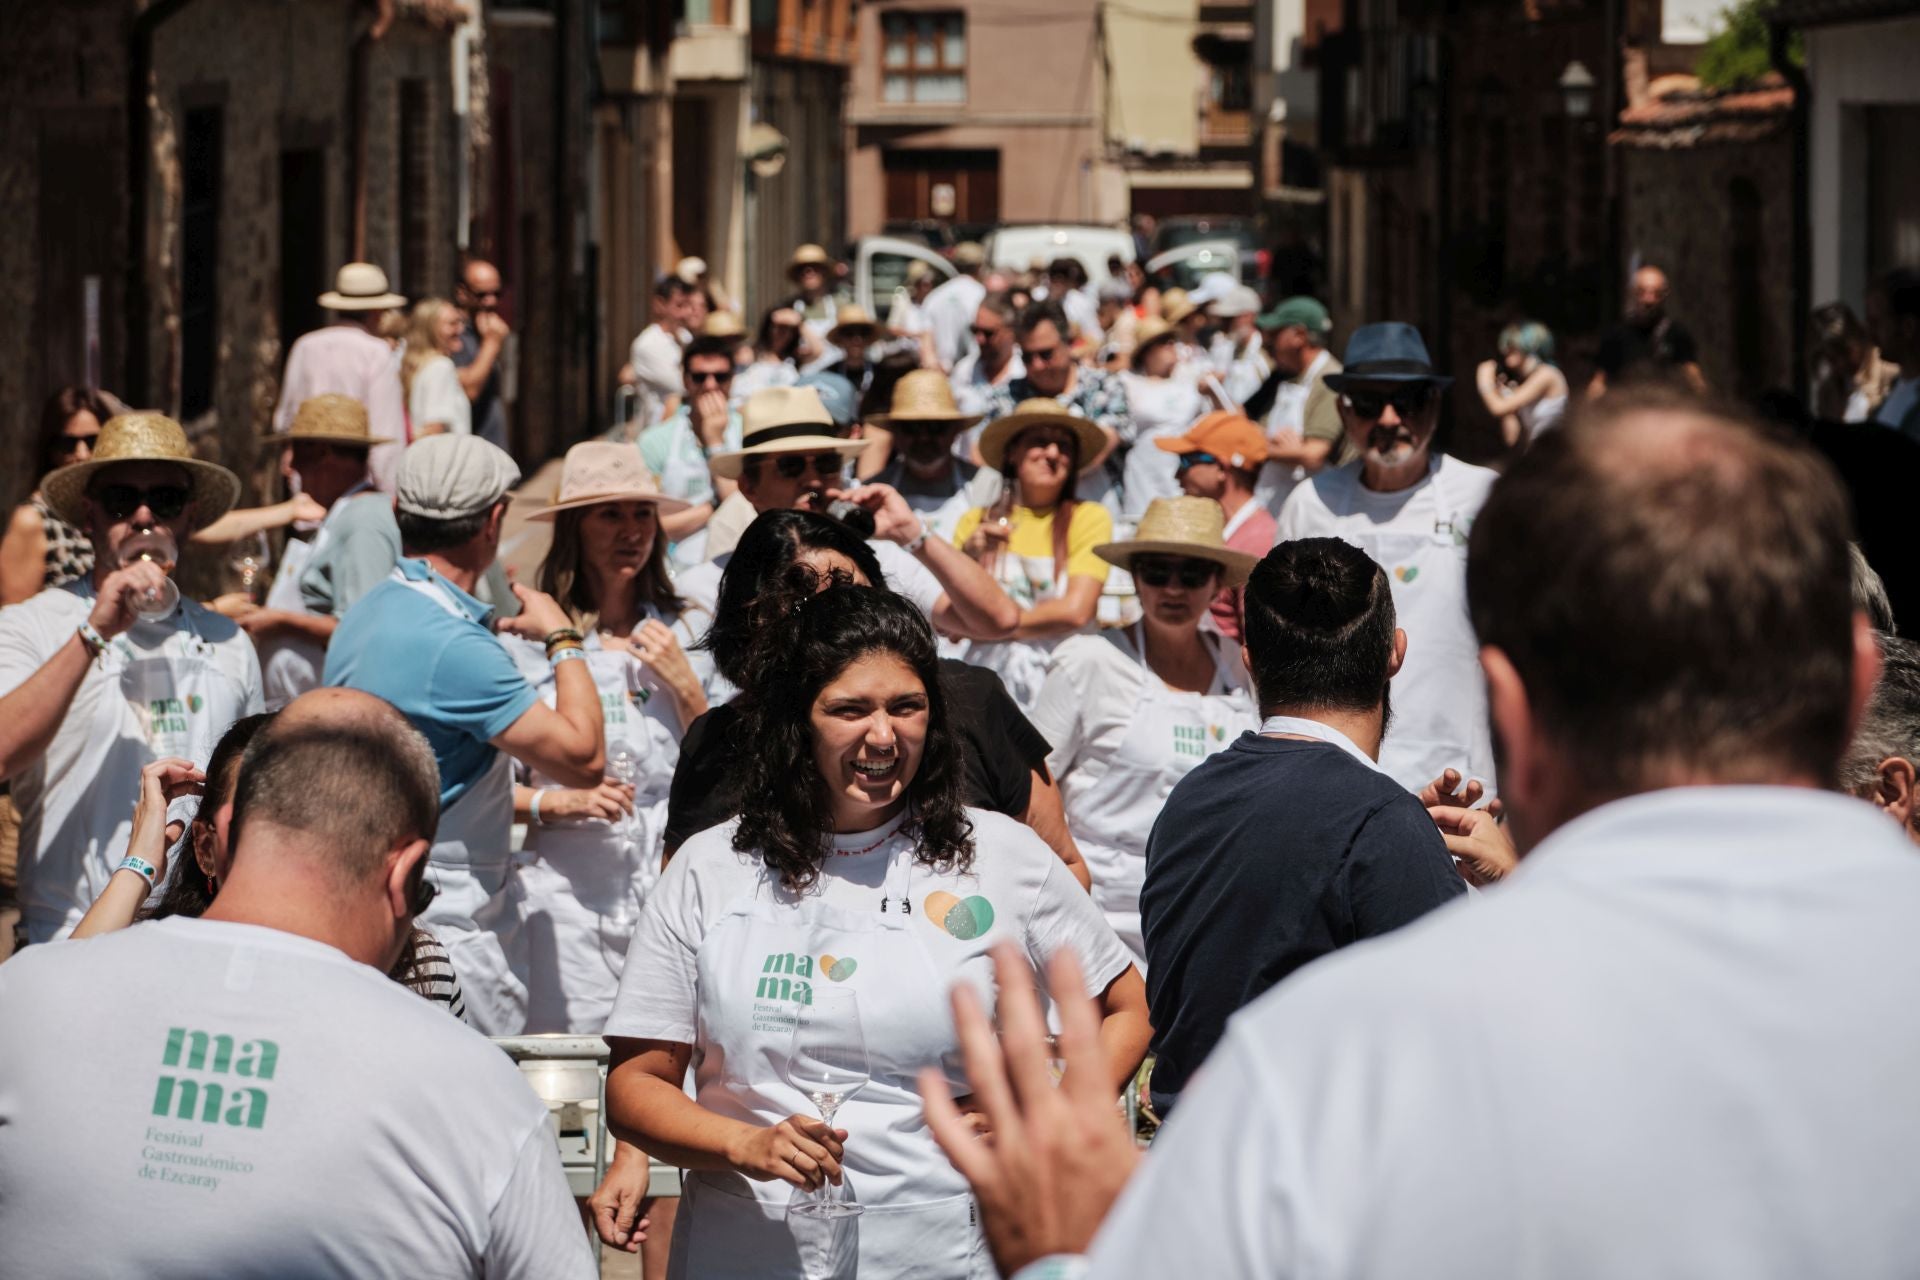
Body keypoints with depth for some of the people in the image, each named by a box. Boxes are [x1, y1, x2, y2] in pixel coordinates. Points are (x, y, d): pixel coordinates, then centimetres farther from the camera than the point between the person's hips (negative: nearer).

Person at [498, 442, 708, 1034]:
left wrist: (683, 684, 1)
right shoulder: (528, 641, 0)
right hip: (567, 891, -3)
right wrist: (557, 802, -16)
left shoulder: (684, 635, 12)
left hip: (671, 890, 3)